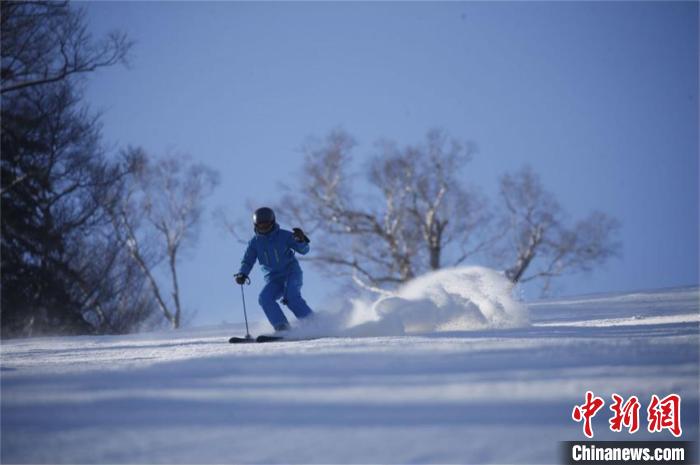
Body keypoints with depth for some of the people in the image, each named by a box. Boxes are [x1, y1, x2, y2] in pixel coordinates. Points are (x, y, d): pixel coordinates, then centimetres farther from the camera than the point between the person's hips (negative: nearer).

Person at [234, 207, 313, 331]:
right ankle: (282, 327, -26)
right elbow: (247, 261, 6)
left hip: (292, 274, -4)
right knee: (264, 298, -23)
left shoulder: (283, 235, -6)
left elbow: (303, 250, -6)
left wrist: (301, 240, -29)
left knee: (291, 296, -31)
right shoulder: (255, 242, 3)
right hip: (274, 280, 4)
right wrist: (242, 274, -14)